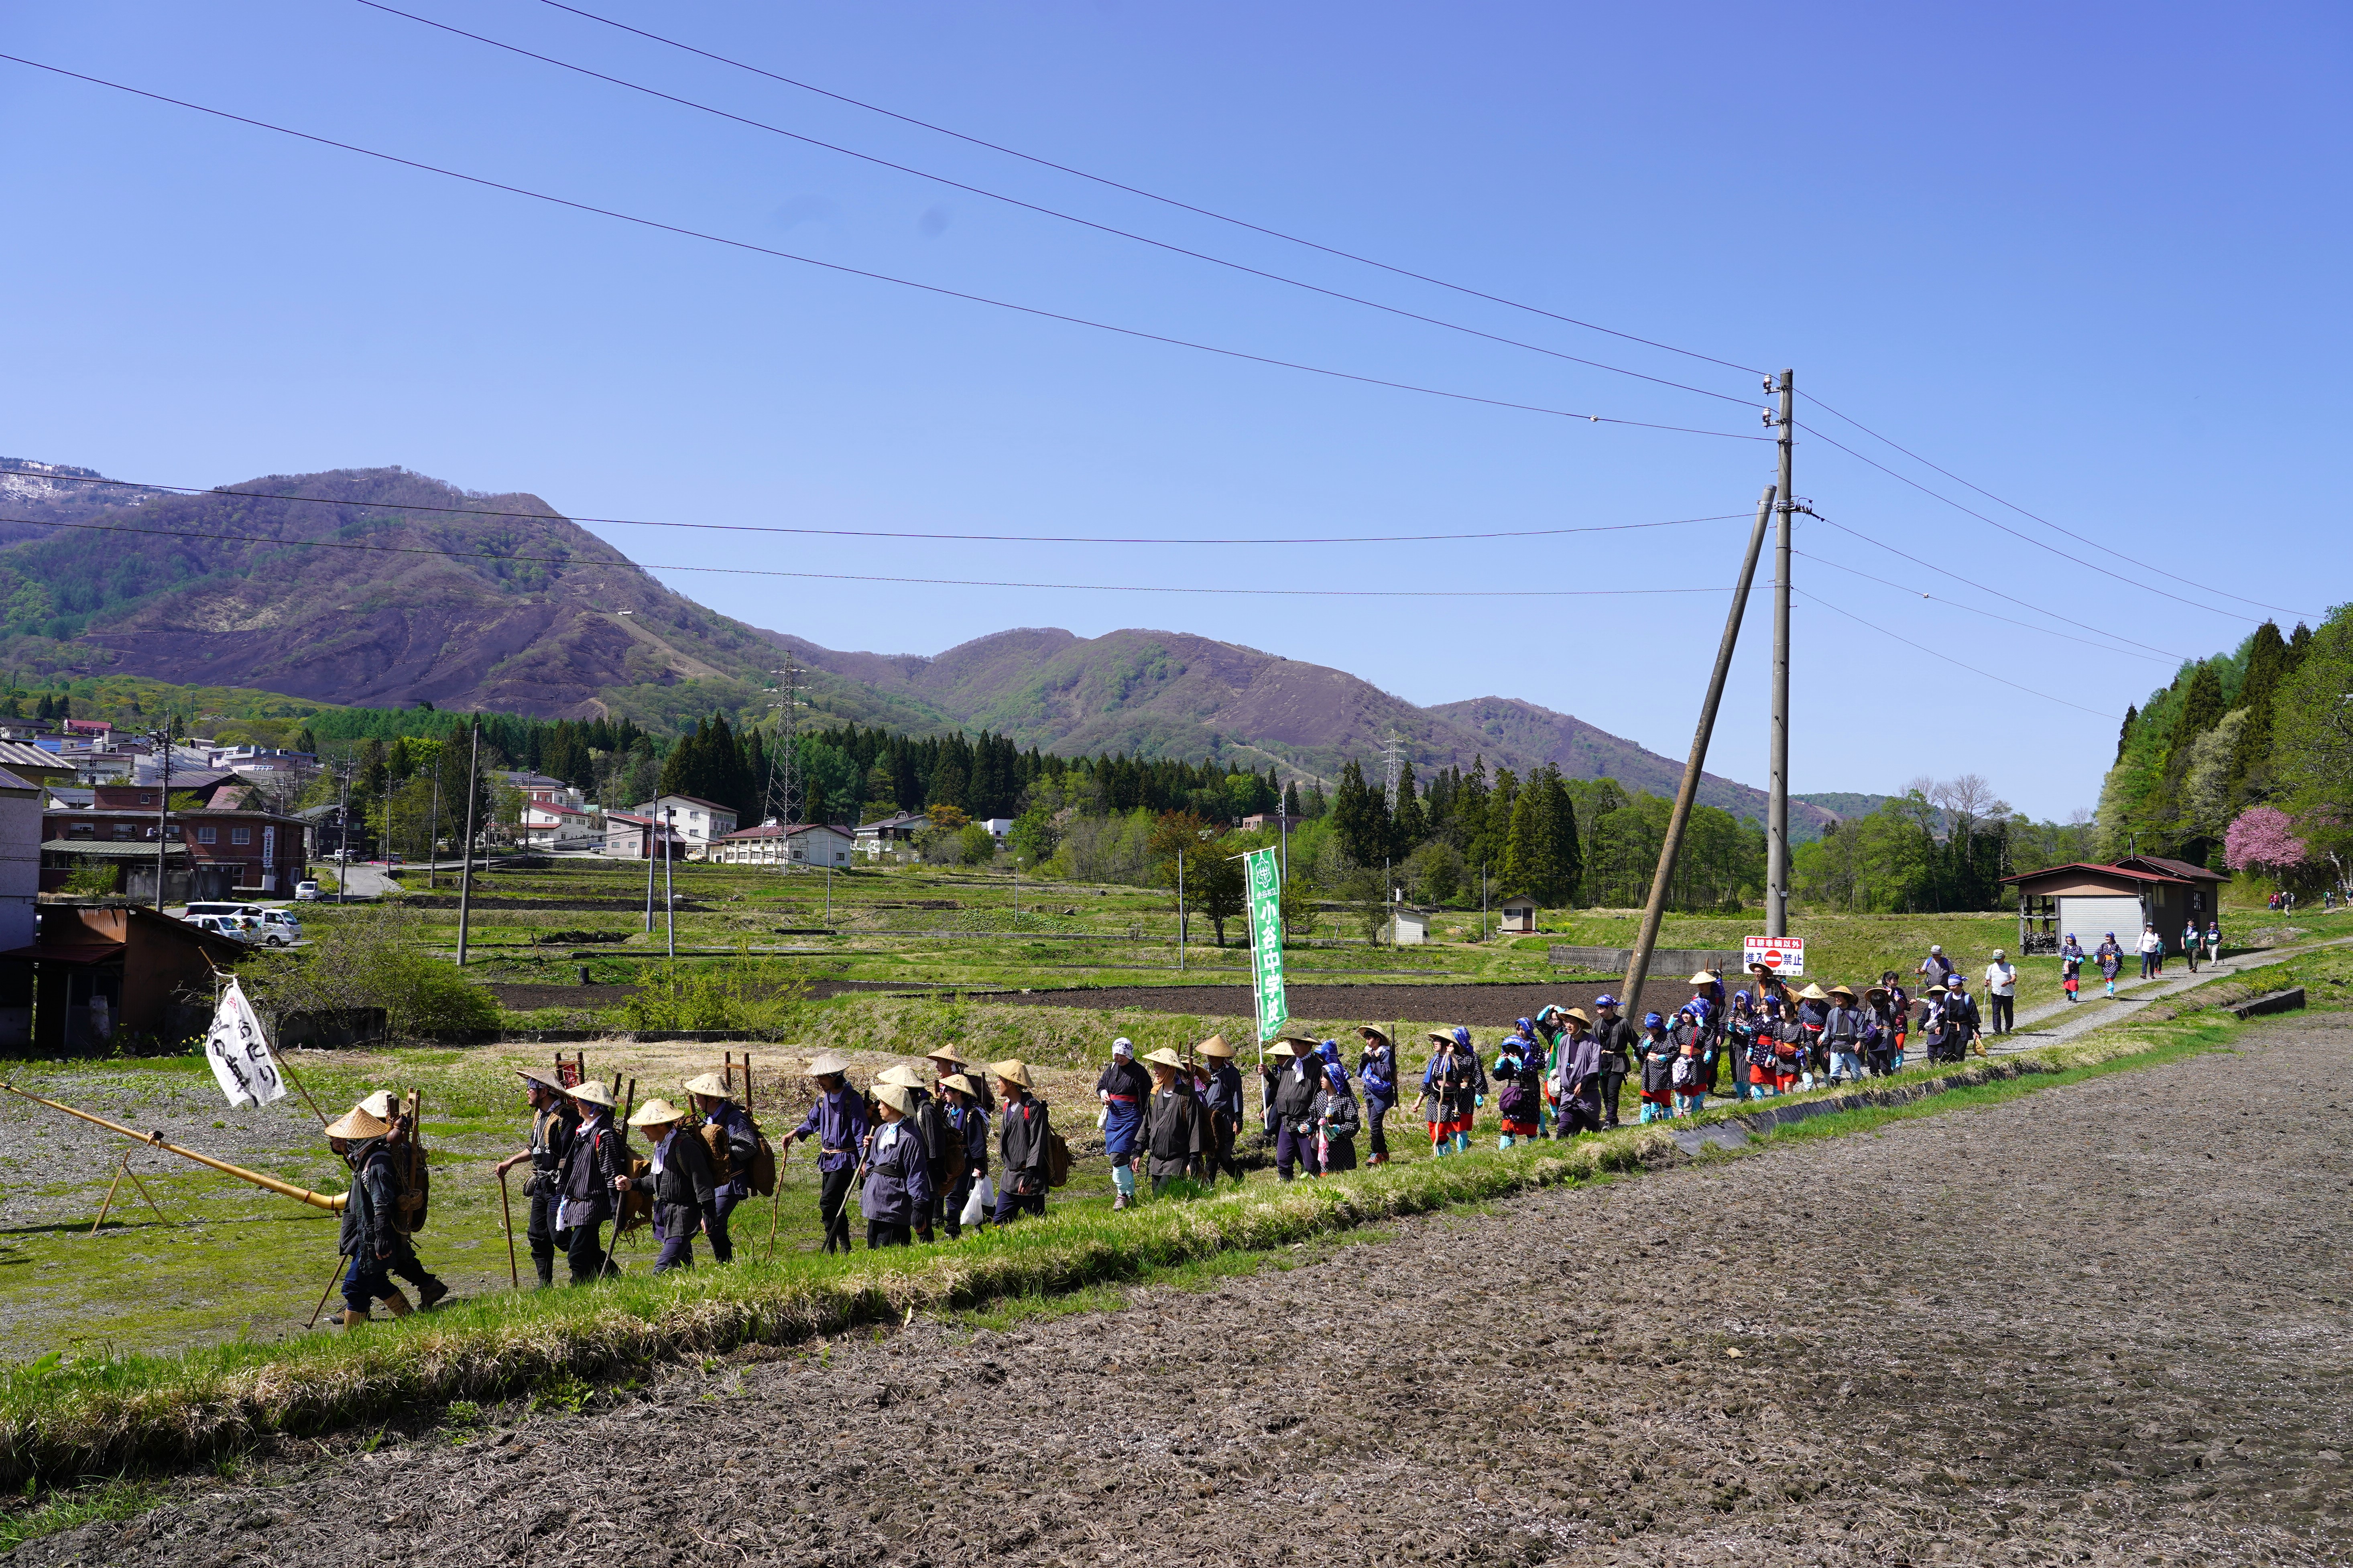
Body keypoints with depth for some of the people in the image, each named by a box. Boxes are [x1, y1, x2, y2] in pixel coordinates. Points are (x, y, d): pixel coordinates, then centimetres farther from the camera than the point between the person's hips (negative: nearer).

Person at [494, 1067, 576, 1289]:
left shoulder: (566, 1117, -19)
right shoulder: (539, 1114, 12)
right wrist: (511, 1162, 25)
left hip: (559, 1186, -9)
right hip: (542, 1185, 9)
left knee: (558, 1235, -11)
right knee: (537, 1235, 10)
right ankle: (545, 1286, 19)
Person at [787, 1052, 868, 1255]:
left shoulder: (853, 1099, -14)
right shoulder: (824, 1097, 7)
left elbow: (860, 1131, -15)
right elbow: (813, 1121, 19)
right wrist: (796, 1133, 0)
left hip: (845, 1159, -8)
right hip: (827, 1158, 8)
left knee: (828, 1202, -16)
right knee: (835, 1204, 11)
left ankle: (830, 1247, -9)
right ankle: (844, 1247, 19)